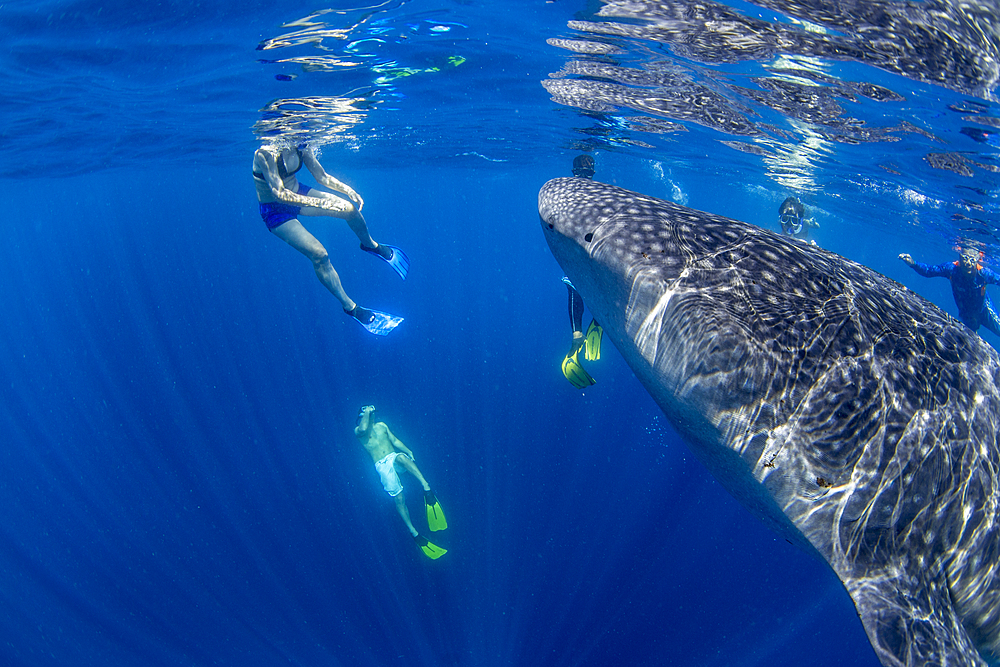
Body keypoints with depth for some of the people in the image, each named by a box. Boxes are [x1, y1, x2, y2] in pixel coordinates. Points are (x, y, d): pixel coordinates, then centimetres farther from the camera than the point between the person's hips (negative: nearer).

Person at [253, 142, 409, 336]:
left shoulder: (302, 148, -12)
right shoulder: (265, 154, -32)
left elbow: (322, 176, -2)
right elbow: (279, 193, -37)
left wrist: (348, 190, -18)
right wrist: (317, 202, -44)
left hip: (297, 193, 6)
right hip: (275, 211, -6)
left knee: (350, 208, -7)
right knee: (319, 254, -20)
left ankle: (371, 245, 27)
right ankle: (351, 308, -9)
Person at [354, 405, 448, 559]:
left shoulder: (381, 425, 22)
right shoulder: (358, 430, 6)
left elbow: (394, 440, 16)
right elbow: (363, 429, -19)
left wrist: (408, 451, 1)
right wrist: (366, 412, -4)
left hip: (394, 457, 2)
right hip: (382, 465, -2)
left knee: (401, 457, -36)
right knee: (398, 498, -14)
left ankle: (426, 488, -49)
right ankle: (413, 532, -6)